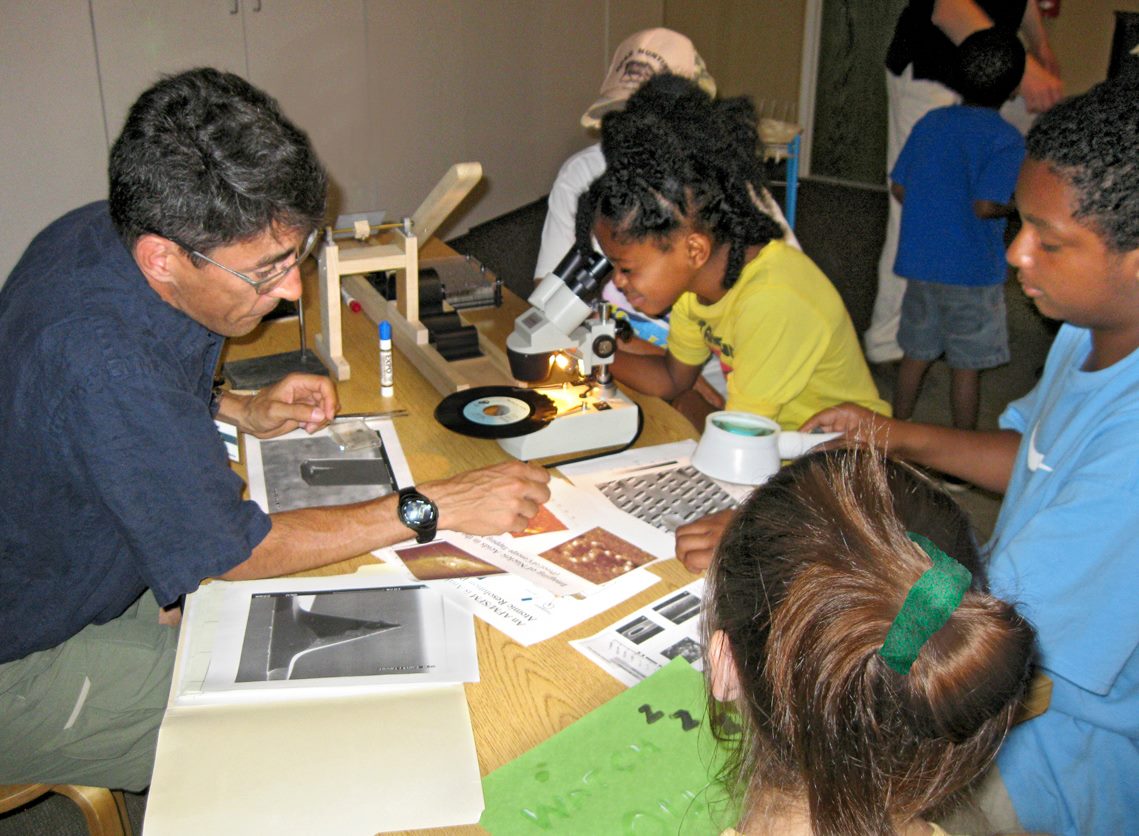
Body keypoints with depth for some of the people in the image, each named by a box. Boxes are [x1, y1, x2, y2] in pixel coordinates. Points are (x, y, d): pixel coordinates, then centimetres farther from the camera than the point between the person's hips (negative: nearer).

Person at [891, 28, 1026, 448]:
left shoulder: (929, 123, 4)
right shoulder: (1006, 139, -13)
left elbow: (899, 188, 6)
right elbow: (985, 205, -23)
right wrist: (1016, 206, -3)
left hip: (920, 263, 5)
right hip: (972, 271, -5)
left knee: (916, 354, 18)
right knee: (967, 366, 7)